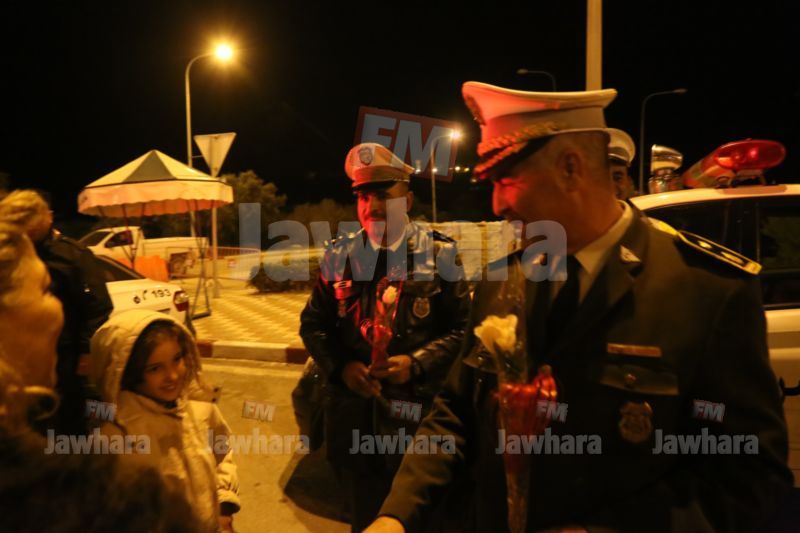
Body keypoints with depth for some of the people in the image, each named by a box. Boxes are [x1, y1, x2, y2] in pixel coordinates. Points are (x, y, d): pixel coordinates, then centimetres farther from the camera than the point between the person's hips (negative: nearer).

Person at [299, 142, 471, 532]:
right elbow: (313, 323, 6)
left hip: (418, 410, -2)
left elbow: (462, 328, -5)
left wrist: (416, 364, -20)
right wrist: (341, 367, -11)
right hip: (353, 412, 2)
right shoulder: (339, 255, 2)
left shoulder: (439, 255, -5)